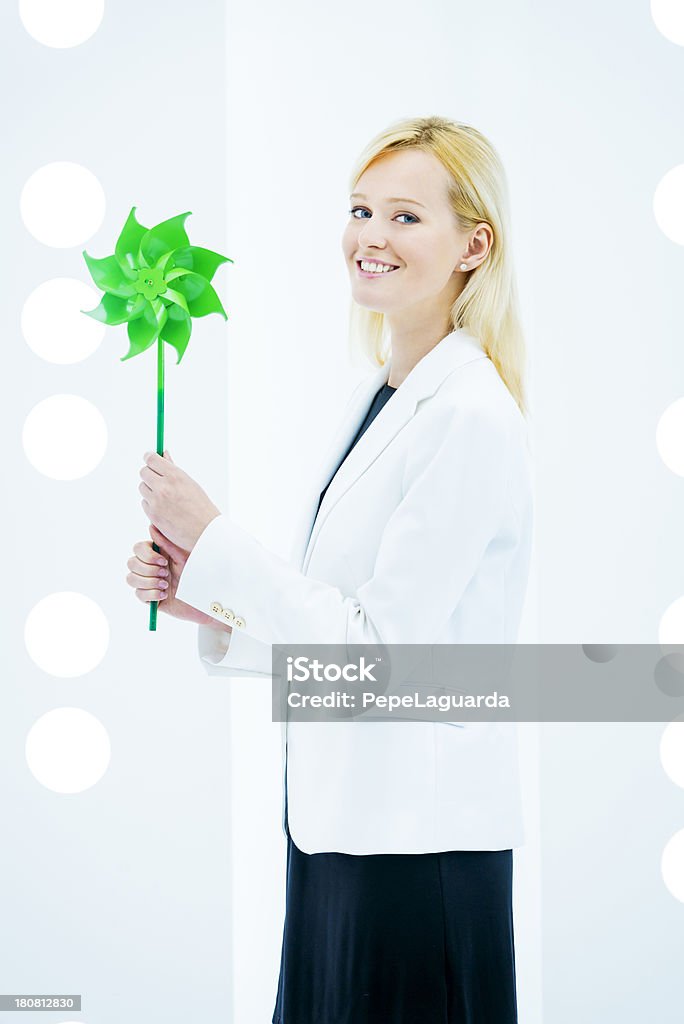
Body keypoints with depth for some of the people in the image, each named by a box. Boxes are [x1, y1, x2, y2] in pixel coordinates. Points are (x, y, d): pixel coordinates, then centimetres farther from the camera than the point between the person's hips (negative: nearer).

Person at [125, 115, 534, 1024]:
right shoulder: (376, 399, 12)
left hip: (418, 834, -8)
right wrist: (206, 603, 1)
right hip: (342, 820, 8)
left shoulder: (470, 418, -16)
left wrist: (212, 539, -16)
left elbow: (383, 646, -18)